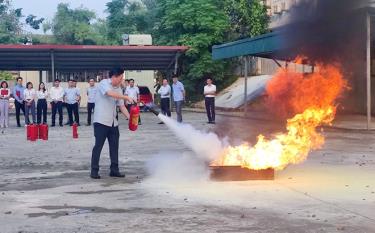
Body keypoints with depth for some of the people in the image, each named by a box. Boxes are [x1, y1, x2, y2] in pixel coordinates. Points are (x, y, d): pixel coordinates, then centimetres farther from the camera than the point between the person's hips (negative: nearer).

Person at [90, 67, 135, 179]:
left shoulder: (118, 89, 10)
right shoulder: (104, 83, -10)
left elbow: (121, 106, 9)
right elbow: (110, 93, -30)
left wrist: (130, 117, -4)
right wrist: (127, 97, -28)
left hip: (113, 123, 7)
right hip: (101, 121, -7)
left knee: (114, 146, 8)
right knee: (98, 146, -3)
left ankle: (114, 170, 15)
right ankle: (94, 171, 4)